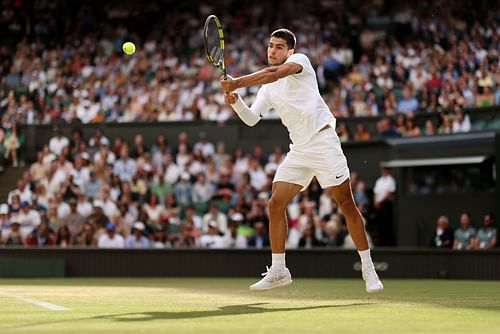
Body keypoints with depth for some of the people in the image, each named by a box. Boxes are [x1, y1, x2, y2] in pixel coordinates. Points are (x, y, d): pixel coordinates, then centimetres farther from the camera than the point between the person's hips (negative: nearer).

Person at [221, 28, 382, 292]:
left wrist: (237, 83, -28)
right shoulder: (267, 89, 16)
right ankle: (278, 271, 6)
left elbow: (275, 73, -24)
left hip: (323, 140, -7)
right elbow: (251, 118, 11)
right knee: (275, 204, -3)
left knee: (346, 204, -6)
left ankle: (368, 269, 2)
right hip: (298, 150, 7)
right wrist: (235, 101, -9)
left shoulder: (300, 61, -4)